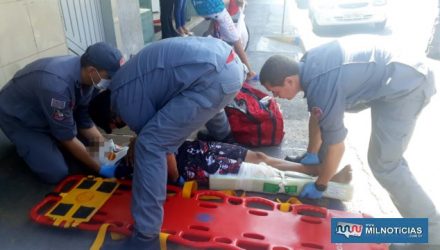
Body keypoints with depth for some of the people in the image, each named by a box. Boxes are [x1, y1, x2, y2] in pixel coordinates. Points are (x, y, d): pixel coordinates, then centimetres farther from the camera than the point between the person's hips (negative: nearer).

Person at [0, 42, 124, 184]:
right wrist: (100, 169, -23)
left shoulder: (84, 73, -17)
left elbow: (85, 122, -7)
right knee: (57, 172, -16)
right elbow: (67, 138, -29)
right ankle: (24, 143, 9)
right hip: (17, 118, -7)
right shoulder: (57, 85, -41)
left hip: (47, 112, 7)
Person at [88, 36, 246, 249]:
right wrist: (137, 141, 50)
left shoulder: (123, 100, -1)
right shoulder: (124, 83, 27)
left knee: (150, 144, -6)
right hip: (228, 59, 11)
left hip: (215, 77, -11)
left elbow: (155, 141, 6)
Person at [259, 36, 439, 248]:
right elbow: (316, 114, 11)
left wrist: (320, 186, -4)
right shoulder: (307, 65, -1)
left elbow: (336, 147, -18)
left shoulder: (323, 88, -28)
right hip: (386, 74, 10)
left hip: (405, 89, -9)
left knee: (384, 164, -7)